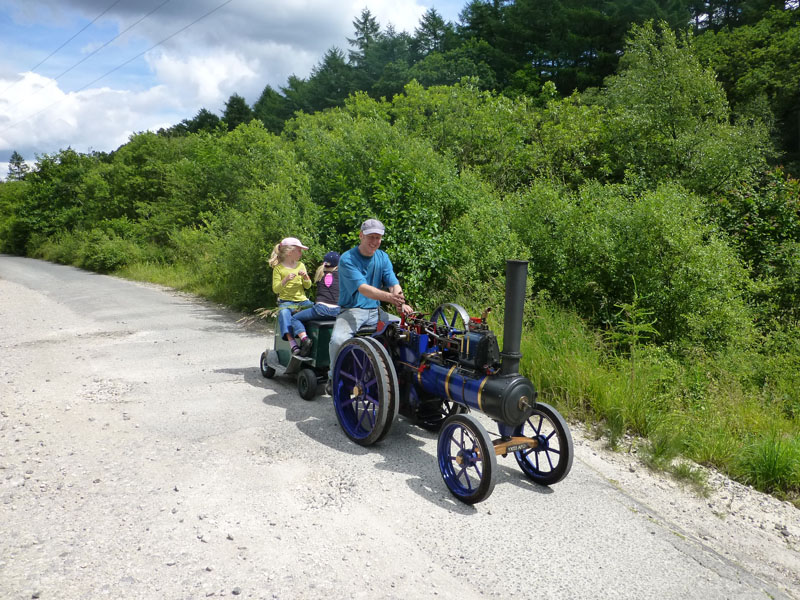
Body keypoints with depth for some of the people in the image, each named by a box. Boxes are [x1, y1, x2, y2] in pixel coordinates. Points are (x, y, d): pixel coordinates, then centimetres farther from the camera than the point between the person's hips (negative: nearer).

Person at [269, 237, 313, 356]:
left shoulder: (301, 265, 16)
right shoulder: (278, 268, 3)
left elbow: (308, 286, 17)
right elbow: (275, 289, -4)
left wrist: (306, 277, -4)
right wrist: (286, 280, -20)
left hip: (302, 300, 4)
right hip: (286, 301, -4)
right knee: (284, 313, -36)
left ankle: (304, 338, -35)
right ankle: (293, 344, -45)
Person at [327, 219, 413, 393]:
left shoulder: (383, 257, 8)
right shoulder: (347, 259, -11)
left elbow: (394, 284, -3)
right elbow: (362, 288, -25)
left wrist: (401, 303, -26)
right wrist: (389, 297, -42)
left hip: (375, 311, 5)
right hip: (351, 311, -5)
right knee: (338, 340, -31)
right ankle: (334, 377, -2)